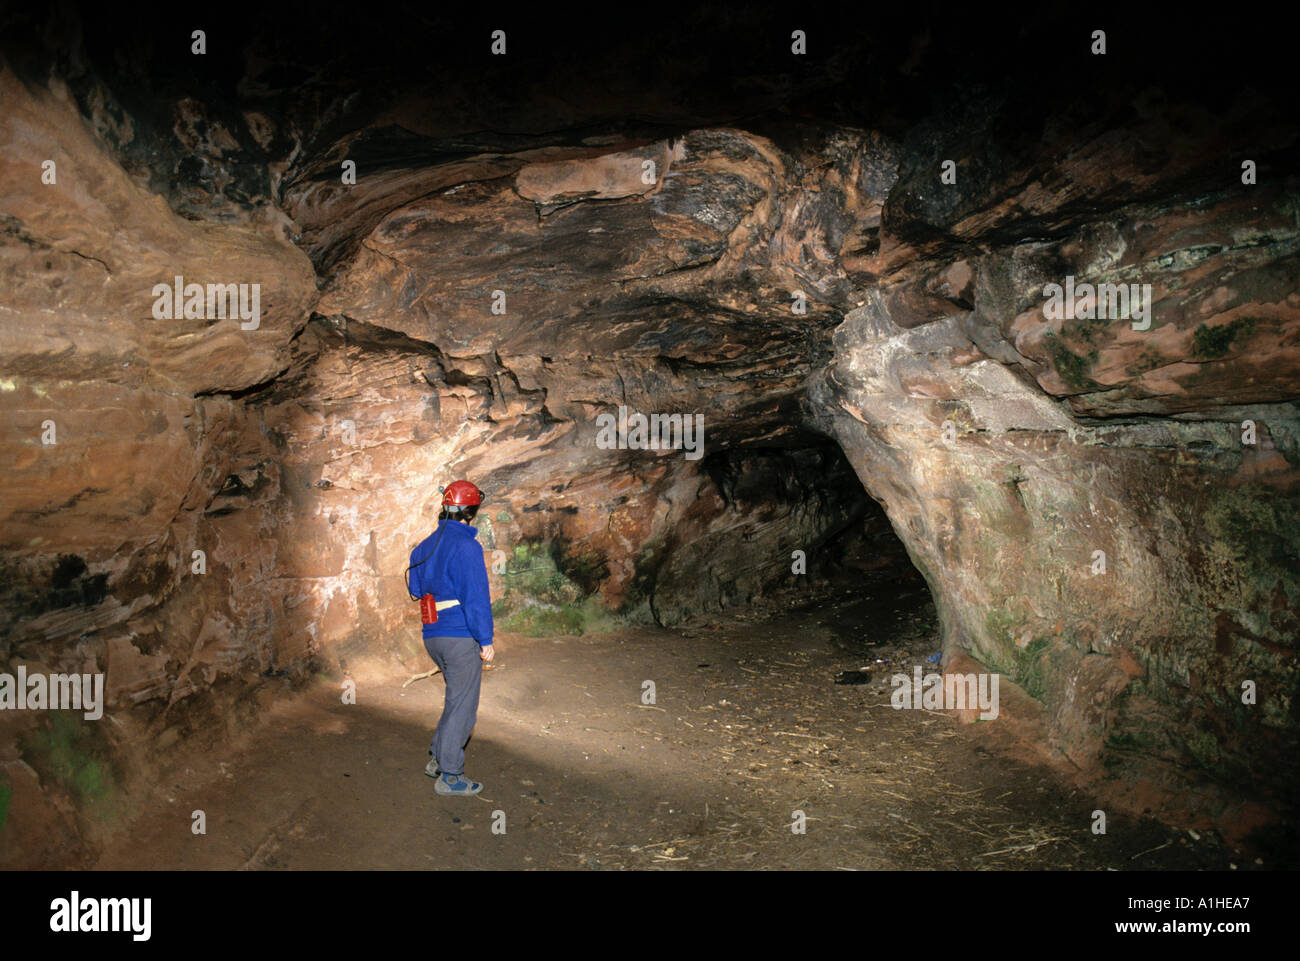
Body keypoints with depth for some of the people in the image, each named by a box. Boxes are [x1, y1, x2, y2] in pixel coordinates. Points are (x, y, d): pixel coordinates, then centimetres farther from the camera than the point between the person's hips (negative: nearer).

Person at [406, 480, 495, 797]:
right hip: (461, 636, -8)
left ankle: (438, 758, 26)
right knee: (462, 705, 2)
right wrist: (486, 640, -14)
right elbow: (476, 596, -18)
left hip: (433, 636, 8)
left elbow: (415, 587, 19)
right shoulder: (466, 546, -16)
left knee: (459, 697, 23)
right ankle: (449, 776, 9)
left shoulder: (425, 546, 10)